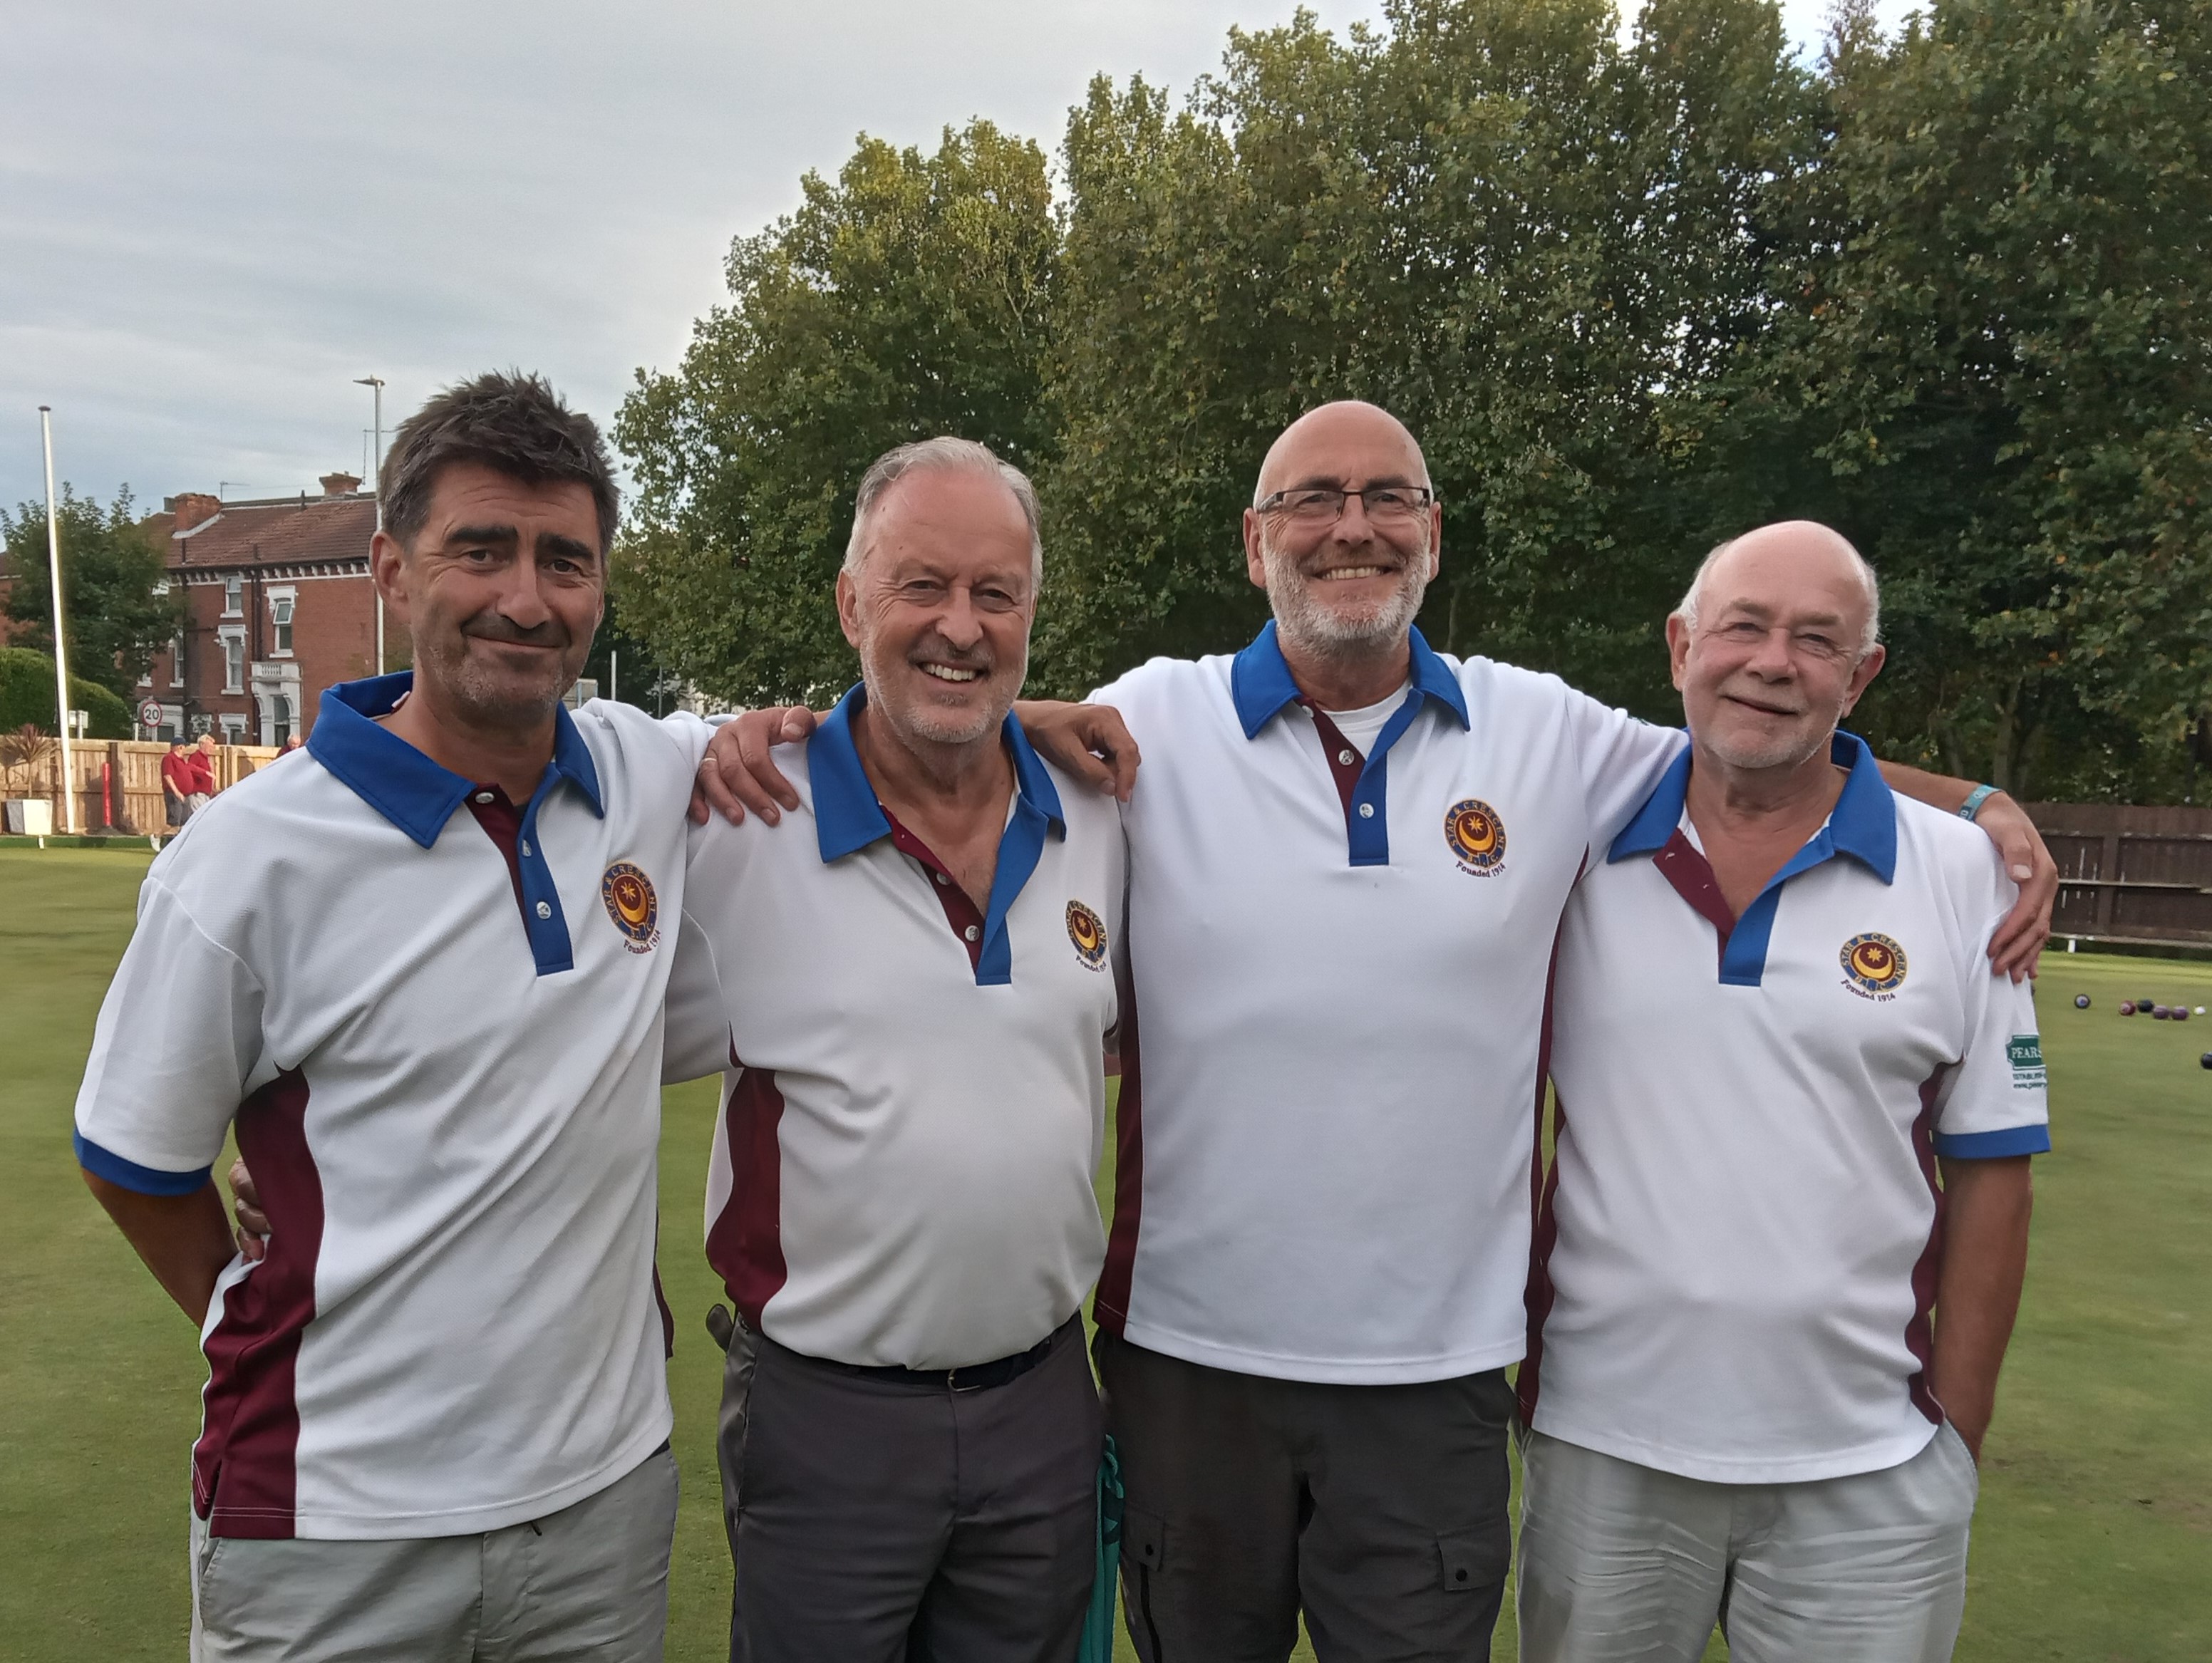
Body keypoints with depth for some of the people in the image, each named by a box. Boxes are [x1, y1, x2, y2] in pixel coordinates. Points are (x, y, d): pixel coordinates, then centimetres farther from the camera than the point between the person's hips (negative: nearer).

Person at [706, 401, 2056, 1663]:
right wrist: (776, 723, -17)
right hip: (1187, 1353, 0)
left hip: (1439, 1368, 1)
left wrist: (1977, 805, 4)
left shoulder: (1548, 735, 1)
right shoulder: (1154, 724, -4)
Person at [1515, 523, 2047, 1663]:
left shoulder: (1959, 873, -1)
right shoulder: (1576, 852, -2)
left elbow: (1988, 1172, 2)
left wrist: (1958, 1435, 2)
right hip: (1601, 1452, 1)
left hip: (1865, 1476, 0)